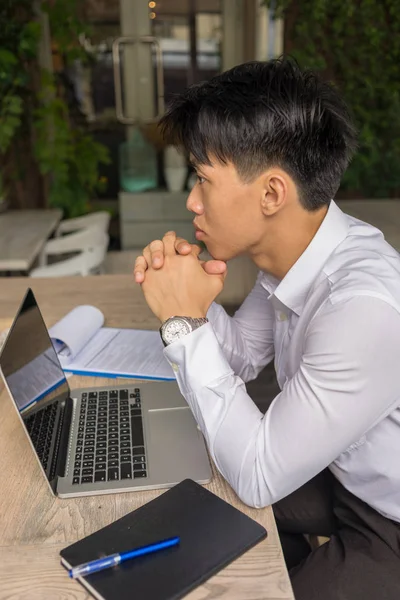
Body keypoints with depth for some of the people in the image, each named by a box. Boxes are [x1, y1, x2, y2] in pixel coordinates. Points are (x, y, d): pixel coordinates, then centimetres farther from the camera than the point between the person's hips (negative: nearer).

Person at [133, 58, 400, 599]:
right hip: (338, 472, 7)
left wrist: (185, 324, -26)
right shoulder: (287, 251, -11)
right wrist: (190, 304, -14)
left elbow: (257, 478, -27)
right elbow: (242, 358, 5)